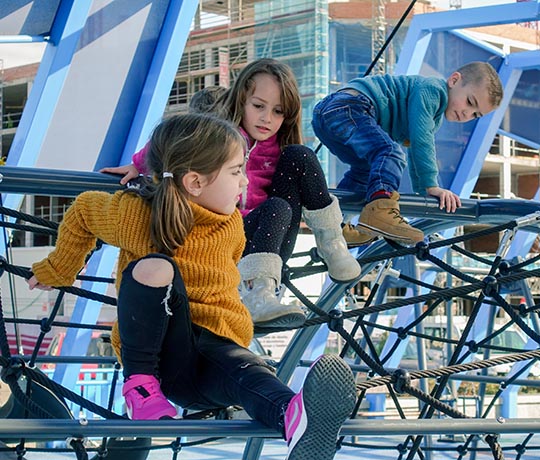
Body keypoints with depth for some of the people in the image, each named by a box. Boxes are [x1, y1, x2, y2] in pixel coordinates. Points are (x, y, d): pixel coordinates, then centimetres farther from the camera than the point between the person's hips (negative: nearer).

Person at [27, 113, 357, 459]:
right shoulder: (133, 214, -7)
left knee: (249, 372, -37)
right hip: (164, 349, -2)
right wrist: (59, 269, 26)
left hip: (219, 341, 2)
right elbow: (82, 211, 13)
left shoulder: (232, 225, 6)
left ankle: (293, 416, -74)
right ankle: (139, 380, -20)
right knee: (154, 267, -31)